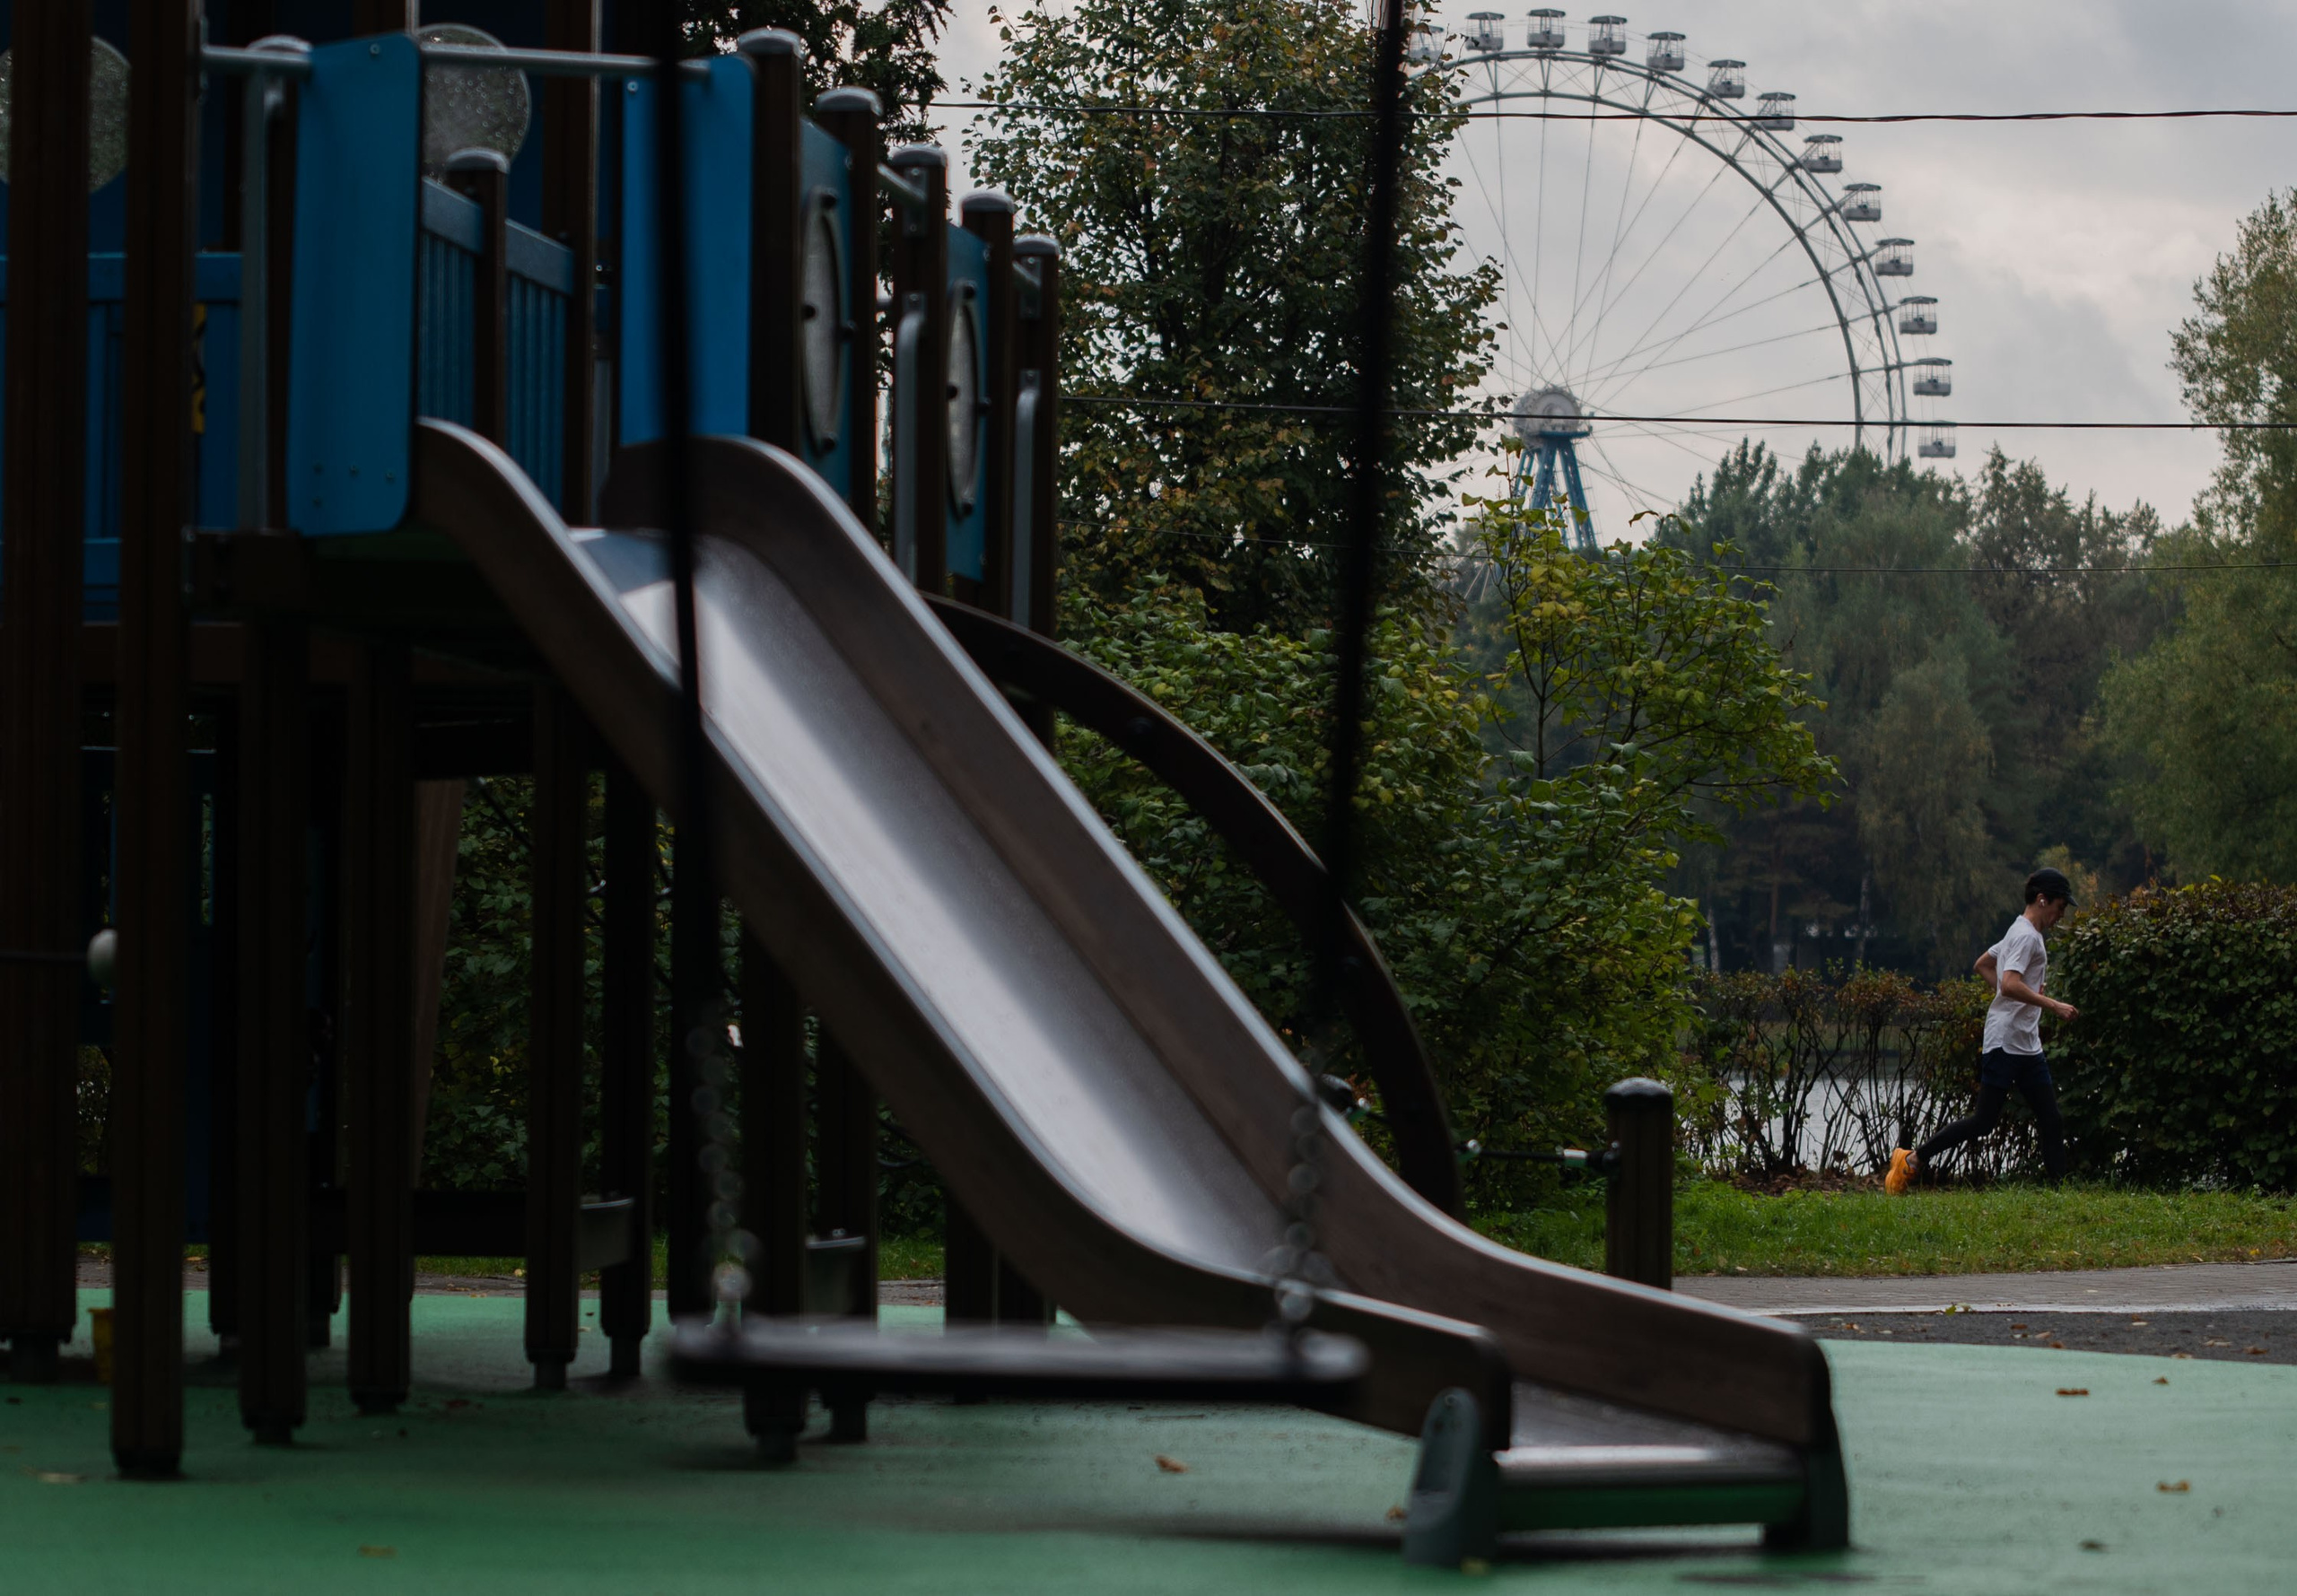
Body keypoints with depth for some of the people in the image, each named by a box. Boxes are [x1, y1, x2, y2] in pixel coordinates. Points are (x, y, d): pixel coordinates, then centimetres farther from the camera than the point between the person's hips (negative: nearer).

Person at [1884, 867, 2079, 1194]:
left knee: (2051, 1121, 4)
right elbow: (2010, 983, -27)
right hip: (2005, 1041, -10)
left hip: (2028, 1047, 10)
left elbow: (1983, 964, 30)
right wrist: (2052, 1005, -25)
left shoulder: (2021, 932, 18)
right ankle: (1913, 1159, 0)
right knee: (1985, 1119, -8)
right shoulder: (2026, 936, -13)